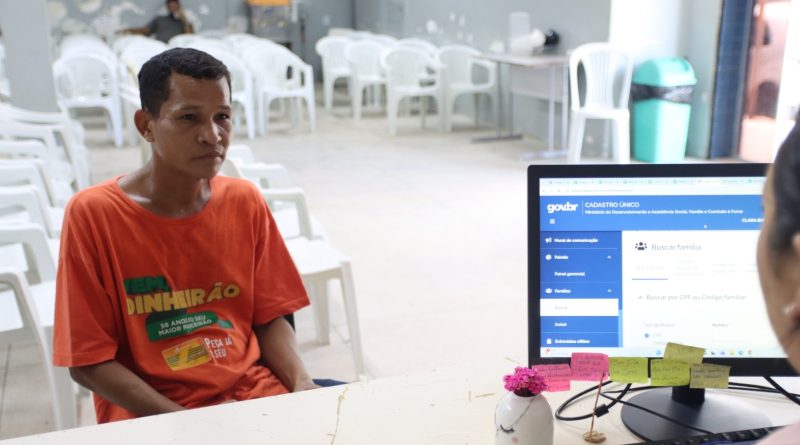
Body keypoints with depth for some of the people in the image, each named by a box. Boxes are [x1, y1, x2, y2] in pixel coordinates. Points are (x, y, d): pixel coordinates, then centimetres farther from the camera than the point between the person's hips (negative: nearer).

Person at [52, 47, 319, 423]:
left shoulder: (245, 202, 2)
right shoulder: (92, 214, -9)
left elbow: (269, 317, 7)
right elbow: (89, 362, -7)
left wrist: (302, 385, -11)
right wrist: (183, 421, -16)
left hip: (254, 390, 3)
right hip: (150, 414, -3)